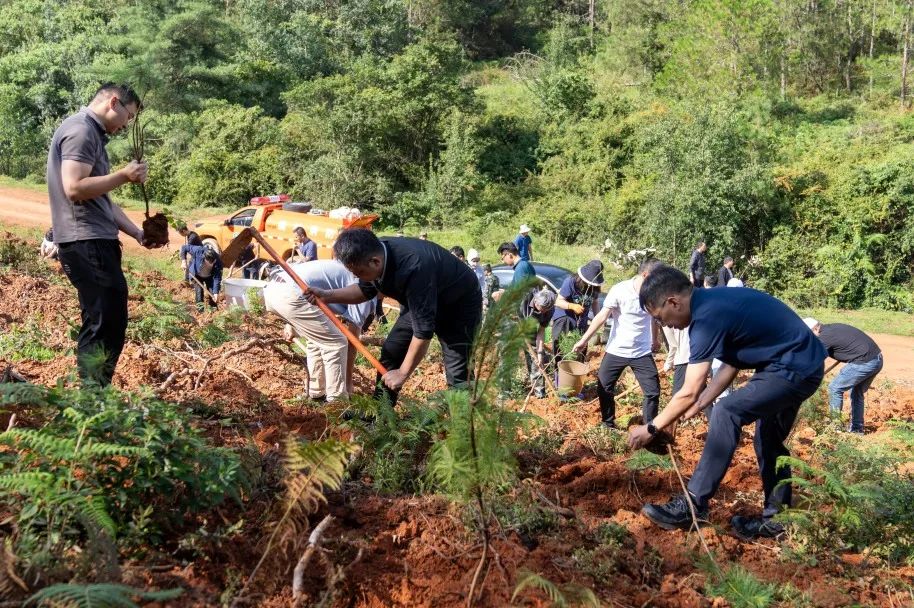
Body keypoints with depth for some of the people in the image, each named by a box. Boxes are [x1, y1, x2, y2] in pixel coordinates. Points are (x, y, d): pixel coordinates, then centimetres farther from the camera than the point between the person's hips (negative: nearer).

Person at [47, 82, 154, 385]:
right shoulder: (80, 130, -9)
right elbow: (74, 188, -22)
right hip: (86, 244, -10)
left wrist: (138, 233, 16)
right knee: (103, 327, -11)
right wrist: (124, 175, -14)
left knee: (109, 325, 13)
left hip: (96, 242, 10)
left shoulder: (92, 133, 22)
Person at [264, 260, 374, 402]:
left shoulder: (346, 273, 33)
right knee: (336, 343, 3)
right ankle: (337, 403, 6)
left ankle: (316, 394, 30)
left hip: (271, 289, 9)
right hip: (290, 294, -9)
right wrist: (348, 382, 16)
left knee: (317, 340, 25)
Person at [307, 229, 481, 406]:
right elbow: (365, 291, 5)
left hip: (459, 304, -8)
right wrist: (327, 295, -9)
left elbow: (423, 329, -35)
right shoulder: (373, 253, -17)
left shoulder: (413, 270, -42)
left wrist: (403, 372, -26)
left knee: (457, 372, -16)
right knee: (391, 351, 5)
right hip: (418, 302, 8)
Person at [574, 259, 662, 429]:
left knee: (653, 391, 0)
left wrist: (655, 340, 29)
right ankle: (608, 425, 26)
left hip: (642, 353, 2)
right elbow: (602, 316, -15)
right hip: (616, 351, -2)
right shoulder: (619, 290, -17)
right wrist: (584, 340, -17)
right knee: (604, 388, 7)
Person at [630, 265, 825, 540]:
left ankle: (693, 506, -10)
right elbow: (731, 364, 14)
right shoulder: (714, 301, 7)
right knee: (770, 440, 18)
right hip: (806, 364, 10)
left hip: (794, 369, -10)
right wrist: (699, 404, 10)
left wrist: (651, 429, -9)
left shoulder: (708, 318, -22)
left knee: (727, 414, -14)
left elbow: (688, 394, -20)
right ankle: (776, 517, 26)